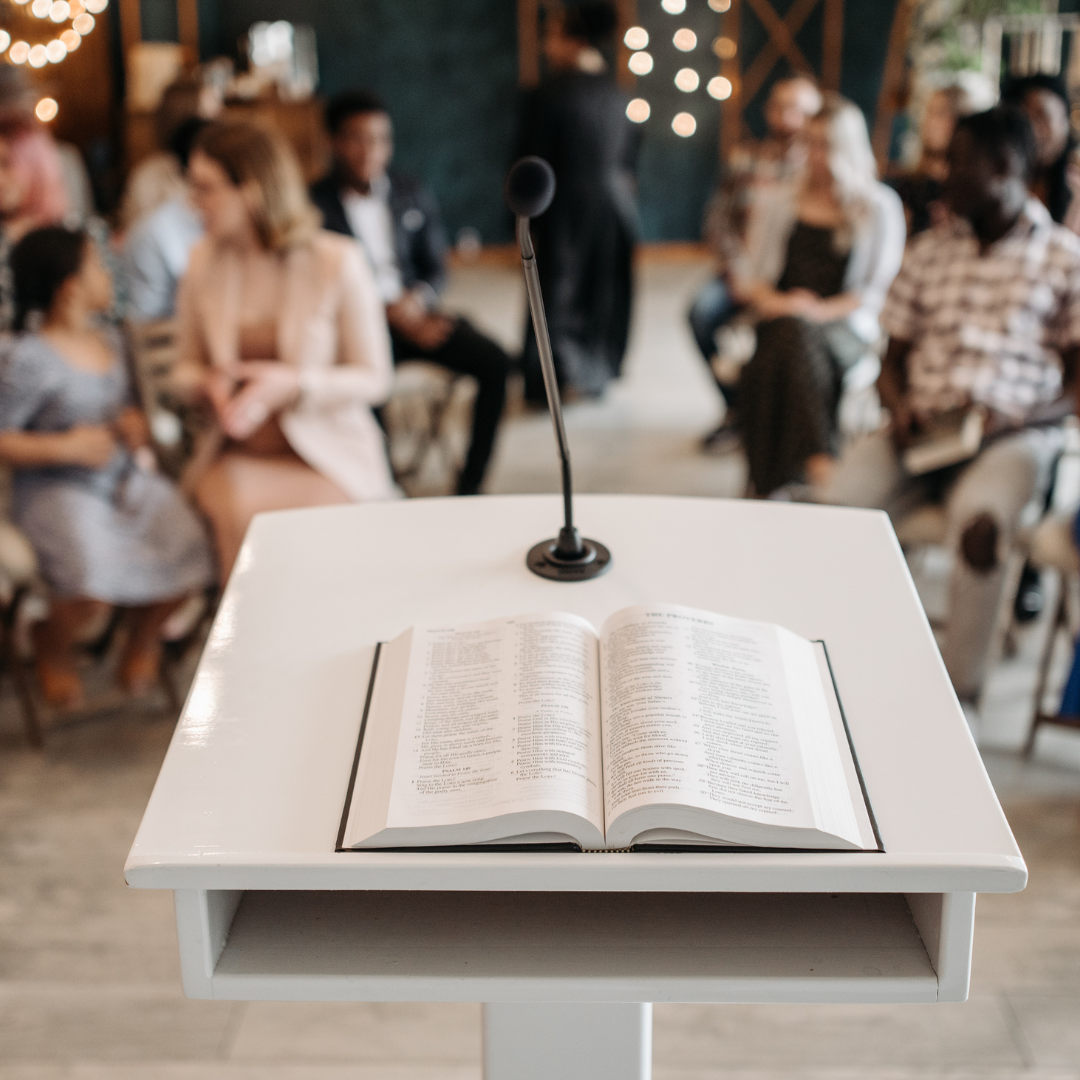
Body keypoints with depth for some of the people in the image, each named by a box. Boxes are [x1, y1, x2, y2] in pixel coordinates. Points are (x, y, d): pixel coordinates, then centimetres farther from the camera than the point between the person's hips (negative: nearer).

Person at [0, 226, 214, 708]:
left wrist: (132, 424, 4)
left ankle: (145, 633, 16)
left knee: (187, 548, -18)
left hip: (124, 478, 6)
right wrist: (65, 448, -19)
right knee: (93, 582, -31)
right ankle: (52, 645, 9)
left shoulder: (109, 342, 10)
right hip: (57, 489, -6)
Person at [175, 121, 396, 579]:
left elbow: (374, 379, -4)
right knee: (239, 514, -27)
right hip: (239, 454, 3)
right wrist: (210, 382, -9)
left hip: (327, 454, -2)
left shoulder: (338, 262, -8)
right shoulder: (203, 260, 4)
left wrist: (292, 383, -19)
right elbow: (186, 367, 15)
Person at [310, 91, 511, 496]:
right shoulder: (315, 205, -3)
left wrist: (418, 299, -10)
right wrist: (388, 311, -17)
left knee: (494, 360, -18)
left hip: (412, 309, 4)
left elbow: (435, 267, 14)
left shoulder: (415, 197, 11)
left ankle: (470, 485, -12)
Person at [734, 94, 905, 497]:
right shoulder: (777, 205, 20)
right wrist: (772, 300, -7)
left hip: (845, 328, -2)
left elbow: (877, 288, 4)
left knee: (798, 331, -37)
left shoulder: (880, 207, 11)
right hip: (780, 323, 2)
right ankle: (818, 462, -46)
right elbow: (750, 275, 17)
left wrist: (822, 310, -13)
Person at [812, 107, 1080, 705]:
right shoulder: (930, 250, 15)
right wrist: (899, 407, -5)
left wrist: (1012, 419, -15)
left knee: (978, 519, -36)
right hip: (921, 429, 4)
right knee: (836, 502, -26)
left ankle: (958, 691, -23)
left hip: (1013, 435, -3)